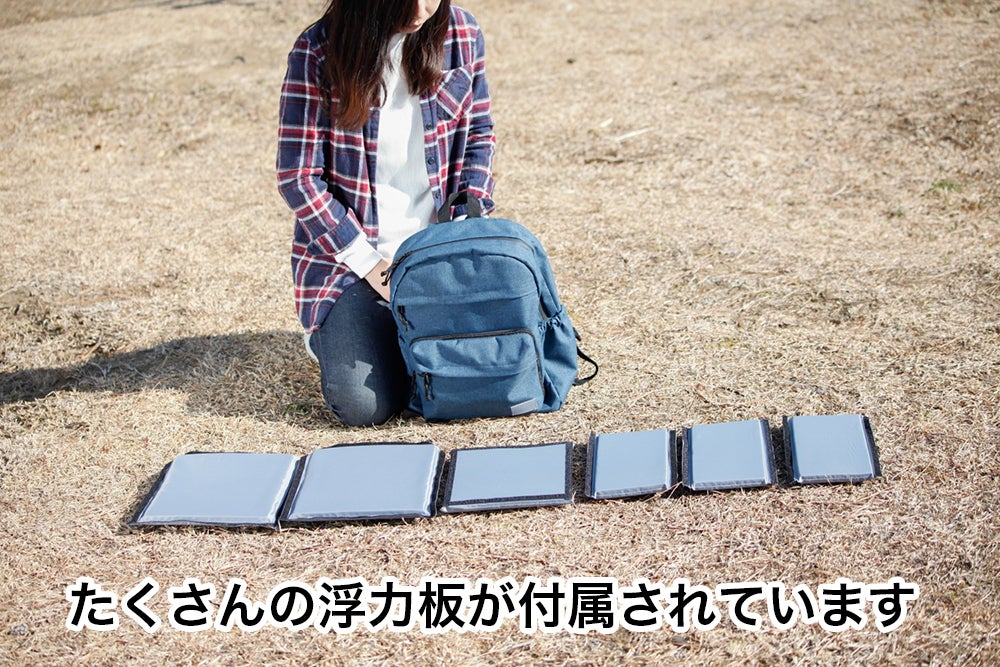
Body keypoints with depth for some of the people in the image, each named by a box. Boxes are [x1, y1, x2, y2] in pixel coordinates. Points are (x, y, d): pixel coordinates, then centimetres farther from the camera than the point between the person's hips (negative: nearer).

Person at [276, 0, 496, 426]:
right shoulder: (318, 53, -11)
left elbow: (480, 134, 10)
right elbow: (298, 178, -10)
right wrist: (369, 264, -13)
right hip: (350, 253, -2)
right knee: (365, 405, -18)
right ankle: (334, 333, 17)